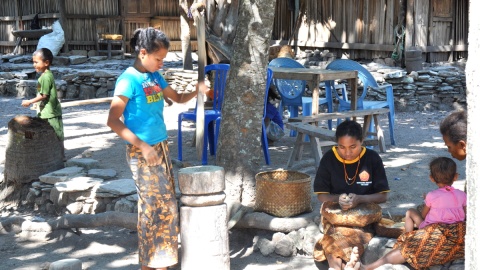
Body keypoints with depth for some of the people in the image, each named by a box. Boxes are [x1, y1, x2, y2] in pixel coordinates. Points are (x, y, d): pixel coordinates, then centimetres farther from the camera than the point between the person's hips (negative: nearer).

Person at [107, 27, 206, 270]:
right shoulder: (129, 80, -15)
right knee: (157, 206, -4)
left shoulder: (155, 77, 8)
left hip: (161, 147, 8)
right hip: (142, 152, -8)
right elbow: (113, 121, -18)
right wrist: (142, 145, -21)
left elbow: (177, 98, 23)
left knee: (166, 204, 10)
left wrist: (196, 91, 2)